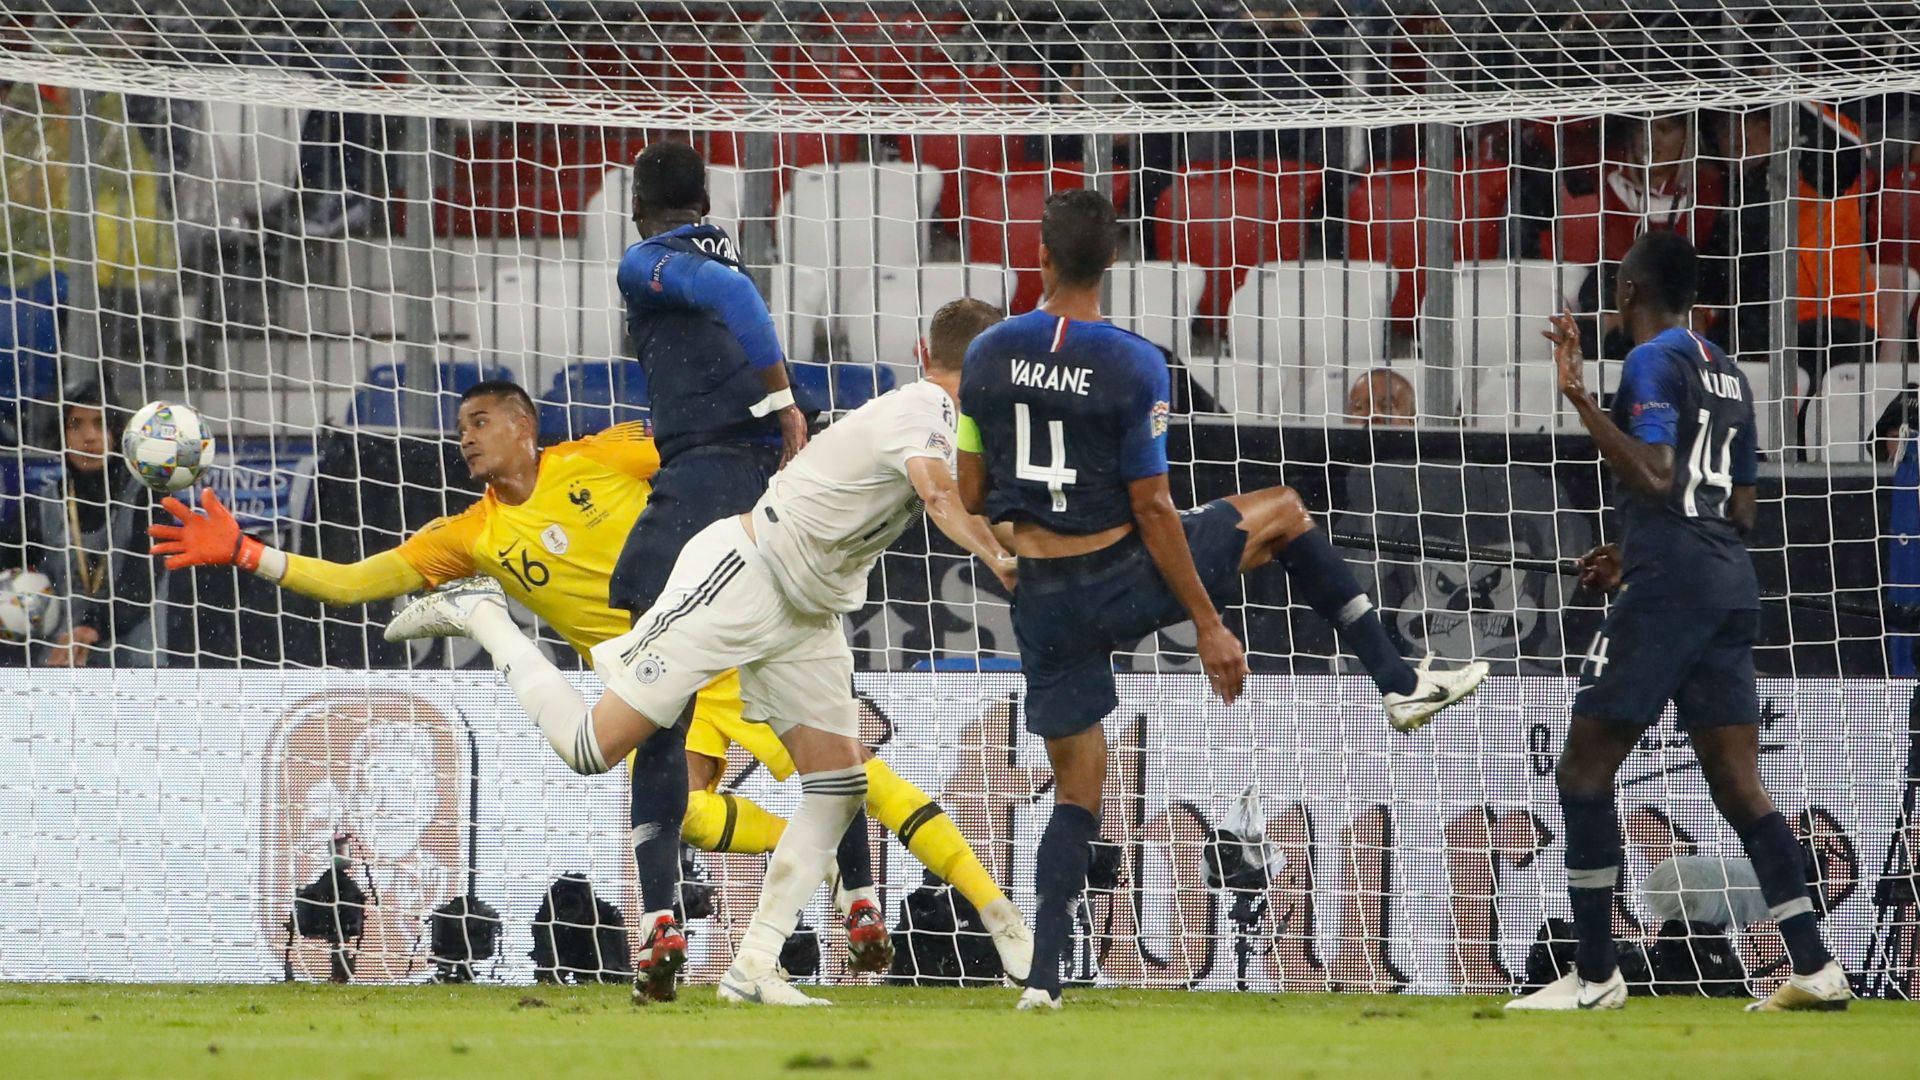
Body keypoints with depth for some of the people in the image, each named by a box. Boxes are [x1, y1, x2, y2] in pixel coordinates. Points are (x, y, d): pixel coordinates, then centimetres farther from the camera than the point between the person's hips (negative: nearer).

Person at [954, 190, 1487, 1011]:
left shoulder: (987, 355, -5)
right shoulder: (1133, 365, -15)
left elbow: (971, 495, 3)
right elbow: (1151, 508, -13)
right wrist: (1209, 626, -6)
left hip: (1044, 601, 3)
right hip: (1127, 577, -3)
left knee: (1077, 790, 14)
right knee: (1282, 512, 22)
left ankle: (1042, 975, 2)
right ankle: (1399, 683, 21)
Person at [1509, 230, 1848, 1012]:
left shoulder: (1653, 362, -7)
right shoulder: (1727, 375, 19)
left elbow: (1654, 478, -19)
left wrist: (1580, 399, -22)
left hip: (1668, 587, -8)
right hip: (1731, 585, 8)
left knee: (1584, 770, -1)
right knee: (1737, 782, 6)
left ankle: (1595, 976, -4)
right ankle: (1814, 970, -4)